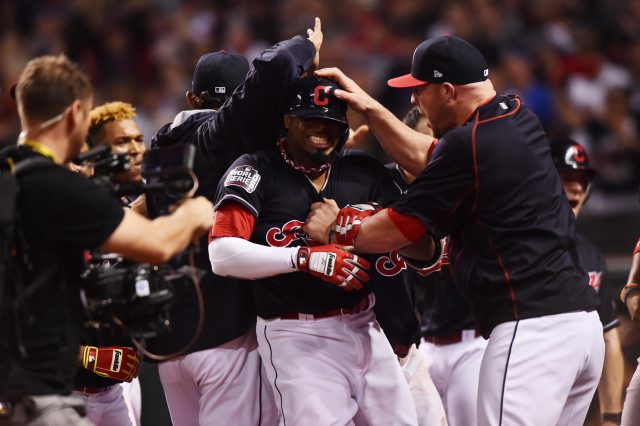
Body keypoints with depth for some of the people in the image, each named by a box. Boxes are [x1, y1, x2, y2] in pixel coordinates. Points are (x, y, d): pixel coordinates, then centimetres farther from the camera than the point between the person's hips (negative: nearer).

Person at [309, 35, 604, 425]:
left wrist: (332, 231, 13)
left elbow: (398, 229, -3)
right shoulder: (518, 118, 15)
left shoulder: (470, 144, -12)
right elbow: (428, 159, 31)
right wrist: (370, 108, 29)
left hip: (531, 330, -10)